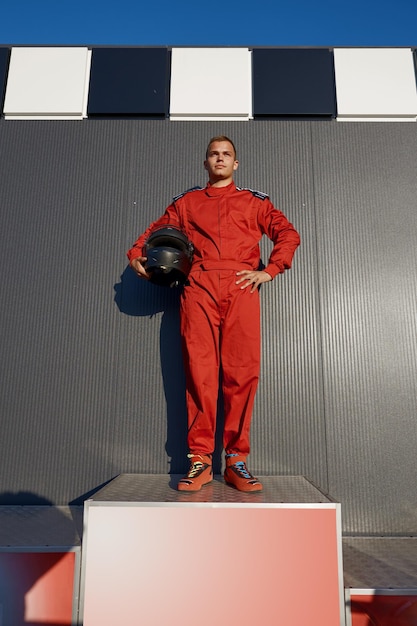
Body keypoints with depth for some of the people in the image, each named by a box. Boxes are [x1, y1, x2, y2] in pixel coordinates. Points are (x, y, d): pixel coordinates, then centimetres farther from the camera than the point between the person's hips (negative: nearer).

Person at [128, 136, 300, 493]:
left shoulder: (254, 201, 24)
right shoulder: (187, 201, 26)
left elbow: (288, 234, 17)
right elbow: (155, 231, 26)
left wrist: (269, 270, 2)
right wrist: (136, 255, 6)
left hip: (241, 286, 0)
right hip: (198, 286, 1)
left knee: (242, 371, -11)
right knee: (199, 370, -9)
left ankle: (236, 460, -3)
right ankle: (200, 460, -4)